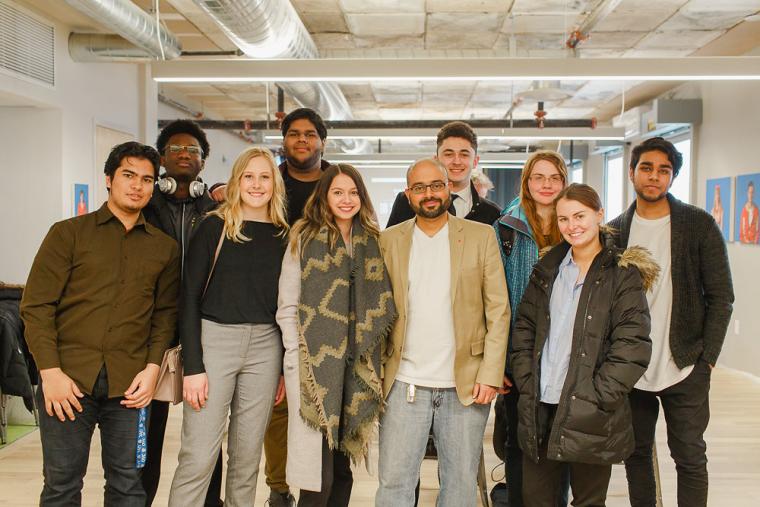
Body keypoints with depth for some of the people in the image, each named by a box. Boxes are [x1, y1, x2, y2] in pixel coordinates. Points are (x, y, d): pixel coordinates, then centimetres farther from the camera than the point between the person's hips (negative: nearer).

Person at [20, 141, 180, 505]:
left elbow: (166, 313, 11)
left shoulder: (164, 248, 11)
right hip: (68, 379, -1)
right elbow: (36, 306, -1)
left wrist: (152, 368, -2)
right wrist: (50, 371, -9)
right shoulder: (68, 233, 4)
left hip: (129, 384, 2)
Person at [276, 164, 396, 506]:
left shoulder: (373, 242, 11)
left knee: (342, 471, 11)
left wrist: (374, 357, 5)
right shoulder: (305, 239, 1)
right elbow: (287, 307, -1)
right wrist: (297, 359, -8)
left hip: (358, 368, 3)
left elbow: (381, 307, 12)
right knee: (319, 477, -4)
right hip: (315, 366, -3)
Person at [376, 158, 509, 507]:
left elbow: (498, 311, 0)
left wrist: (490, 374, -8)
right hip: (405, 383, 1)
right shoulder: (389, 240, 5)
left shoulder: (481, 237, 2)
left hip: (466, 384, 0)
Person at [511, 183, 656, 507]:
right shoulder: (548, 268, 10)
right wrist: (526, 383, 1)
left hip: (591, 416, -4)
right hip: (539, 409, 4)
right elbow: (524, 328, 12)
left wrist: (595, 398, -14)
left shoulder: (623, 274, -4)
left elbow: (632, 347, -10)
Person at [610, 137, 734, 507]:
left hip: (684, 369, -2)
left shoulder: (699, 225, -4)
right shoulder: (615, 232, 3)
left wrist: (707, 358, -8)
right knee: (636, 453, 13)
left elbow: (720, 296, -3)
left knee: (690, 456, 5)